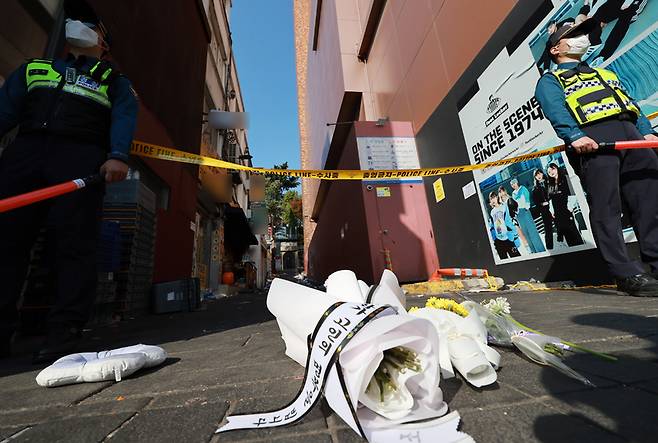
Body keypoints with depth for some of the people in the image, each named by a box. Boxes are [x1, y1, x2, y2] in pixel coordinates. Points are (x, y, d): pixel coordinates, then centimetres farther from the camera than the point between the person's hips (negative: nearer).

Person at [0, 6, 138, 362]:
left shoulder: (113, 80, 22)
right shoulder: (33, 68, 32)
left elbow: (124, 118, 2)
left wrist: (117, 156, -17)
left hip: (82, 158, -4)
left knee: (74, 244, -11)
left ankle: (63, 335, -8)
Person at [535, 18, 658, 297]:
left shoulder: (605, 73, 37)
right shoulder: (550, 81, 15)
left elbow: (629, 103, 27)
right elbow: (556, 110, -6)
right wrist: (574, 136, -24)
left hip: (631, 135, 7)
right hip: (591, 140, -7)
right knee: (606, 208, -10)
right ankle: (628, 275, -6)